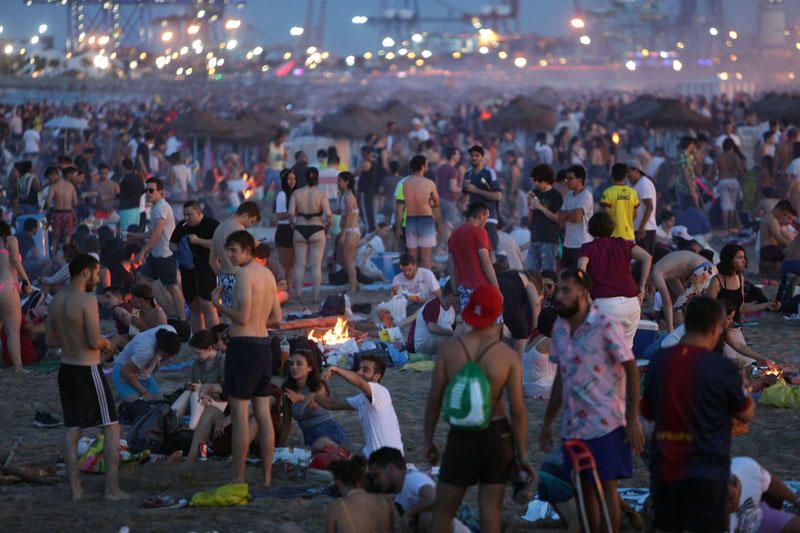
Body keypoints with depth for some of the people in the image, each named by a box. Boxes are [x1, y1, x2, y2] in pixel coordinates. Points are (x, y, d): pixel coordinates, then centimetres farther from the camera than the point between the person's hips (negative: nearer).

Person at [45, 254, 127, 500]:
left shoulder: (56, 300, 6)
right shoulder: (87, 300, -17)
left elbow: (51, 340, 12)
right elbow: (95, 341, -21)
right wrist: (106, 343, 0)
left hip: (66, 368, 8)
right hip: (88, 370, -8)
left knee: (72, 431, 11)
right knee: (112, 428, 1)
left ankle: (75, 489, 12)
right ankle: (112, 488, -1)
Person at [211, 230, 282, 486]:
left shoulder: (243, 274, -12)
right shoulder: (268, 274, 13)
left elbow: (242, 317, -18)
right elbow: (276, 318, 16)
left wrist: (218, 304, -4)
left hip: (243, 345, -8)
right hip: (264, 344, 8)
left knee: (239, 414, -5)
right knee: (263, 413, 9)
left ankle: (238, 480, -5)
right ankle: (266, 477, 11)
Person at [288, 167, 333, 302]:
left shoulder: (296, 194, -3)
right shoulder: (321, 195, -8)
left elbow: (291, 213, -9)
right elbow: (328, 215, -15)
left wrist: (294, 224, 9)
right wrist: (328, 226, 4)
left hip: (300, 230, 2)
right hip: (317, 230, -2)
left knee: (300, 264, 9)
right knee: (316, 265, 4)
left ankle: (298, 294, 9)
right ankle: (316, 295, 3)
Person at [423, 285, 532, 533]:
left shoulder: (448, 348, -8)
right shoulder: (508, 356, -10)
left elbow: (434, 399, -4)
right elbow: (518, 411, -10)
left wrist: (428, 439, 8)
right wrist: (522, 455, -1)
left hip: (461, 438, 0)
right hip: (497, 436, 0)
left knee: (443, 510, 10)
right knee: (490, 510, 7)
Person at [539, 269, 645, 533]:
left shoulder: (606, 326, -12)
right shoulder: (559, 327, 8)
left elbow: (632, 371, -11)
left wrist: (632, 421, -16)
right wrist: (548, 422, 17)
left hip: (605, 424, -6)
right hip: (573, 425, 6)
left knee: (606, 486, -5)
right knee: (584, 488, 11)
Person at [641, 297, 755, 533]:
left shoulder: (659, 361, 0)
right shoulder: (723, 369, -13)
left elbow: (647, 413, 11)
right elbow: (747, 414, 1)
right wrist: (744, 388, 20)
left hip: (664, 468, 4)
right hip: (706, 473, -4)